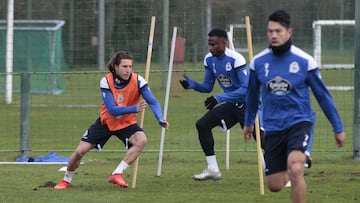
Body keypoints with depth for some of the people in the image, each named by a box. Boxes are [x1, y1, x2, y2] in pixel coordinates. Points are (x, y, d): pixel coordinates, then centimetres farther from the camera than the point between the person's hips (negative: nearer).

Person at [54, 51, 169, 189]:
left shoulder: (137, 81, -21)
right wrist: (135, 108, -42)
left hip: (127, 123, 0)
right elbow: (112, 110, -29)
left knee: (141, 140, -31)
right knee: (80, 151, -3)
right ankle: (66, 180, 25)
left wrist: (160, 119, -45)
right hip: (106, 121, 0)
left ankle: (117, 174, -23)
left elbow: (152, 102, -26)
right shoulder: (106, 82, -22)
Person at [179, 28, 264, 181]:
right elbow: (207, 87, 10)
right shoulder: (209, 60, 0)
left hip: (247, 104, -8)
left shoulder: (235, 59, -23)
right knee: (202, 125, 1)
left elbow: (246, 89, -27)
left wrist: (220, 98, -31)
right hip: (230, 104, 8)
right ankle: (212, 169, 9)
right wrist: (192, 84, -11)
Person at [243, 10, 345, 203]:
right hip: (273, 127, 3)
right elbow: (252, 94, 18)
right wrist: (248, 122, 30)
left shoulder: (304, 61, -8)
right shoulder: (258, 62, -1)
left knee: (295, 169, -29)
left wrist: (338, 128, 6)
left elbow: (322, 95, 2)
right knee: (274, 185, 6)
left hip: (299, 122, -3)